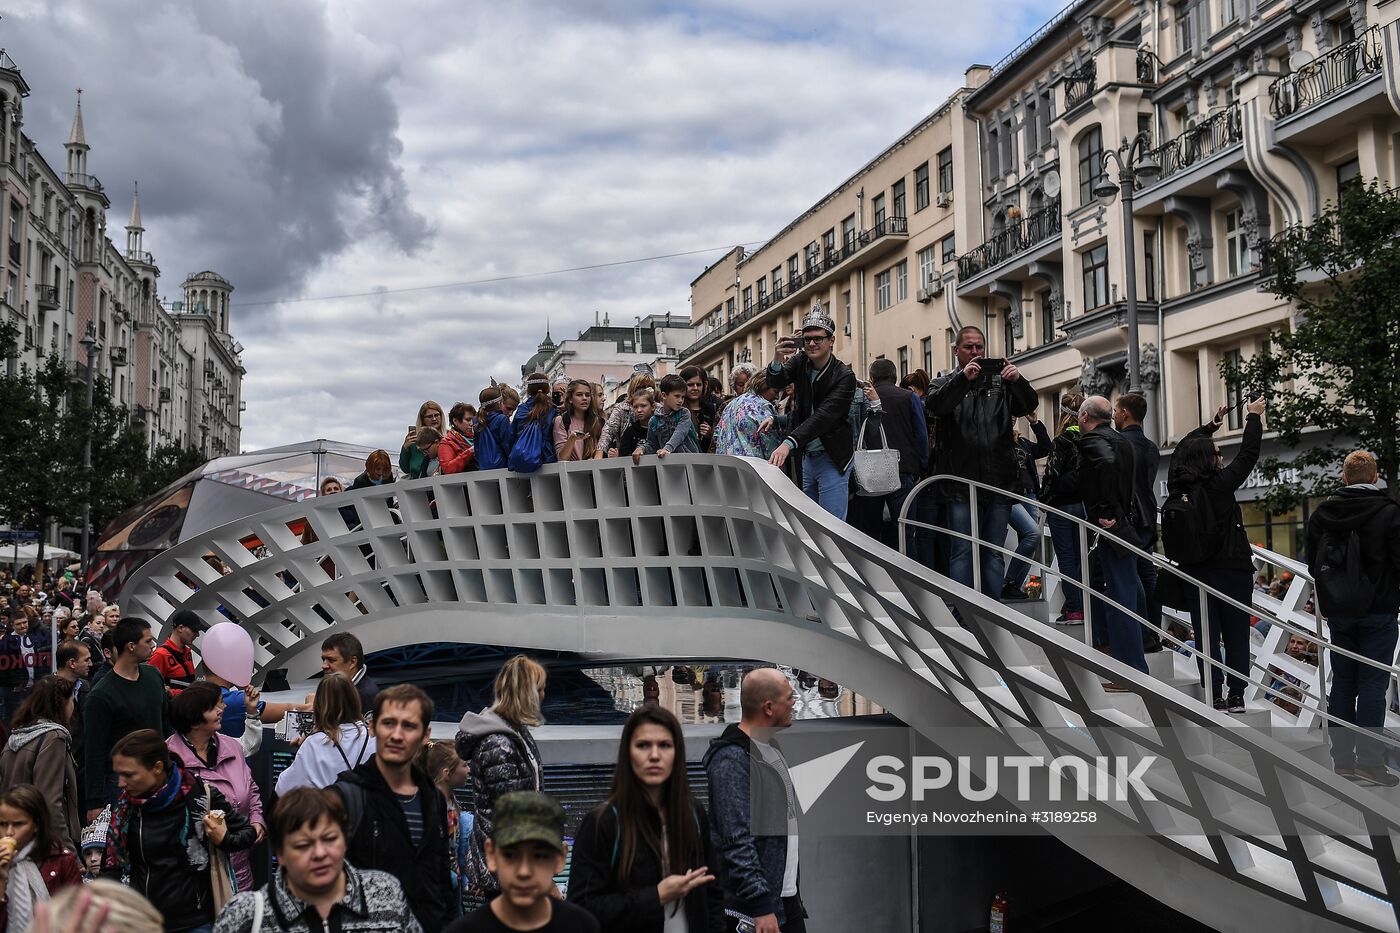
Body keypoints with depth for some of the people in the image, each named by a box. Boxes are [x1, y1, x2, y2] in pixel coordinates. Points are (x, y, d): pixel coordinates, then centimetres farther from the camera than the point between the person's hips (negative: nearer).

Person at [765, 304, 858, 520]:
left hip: (832, 458, -6)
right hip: (806, 456, 6)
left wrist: (788, 443, -38)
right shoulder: (800, 361, 2)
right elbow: (776, 383, -12)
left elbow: (823, 417, -26)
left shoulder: (844, 376, -17)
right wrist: (778, 362, -36)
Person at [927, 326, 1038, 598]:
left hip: (999, 482, 3)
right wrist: (963, 378, -27)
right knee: (962, 551, -3)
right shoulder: (946, 384, 8)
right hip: (961, 484, -3)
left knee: (994, 553, 7)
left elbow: (1028, 406, -1)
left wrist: (1019, 381, -20)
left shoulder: (1001, 382, 14)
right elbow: (935, 405, -14)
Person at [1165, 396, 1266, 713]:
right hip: (1232, 569, -4)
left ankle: (1215, 697, 2)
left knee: (1207, 635, 5)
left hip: (1195, 570, 5)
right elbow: (1249, 453, -4)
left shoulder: (1178, 487, 1)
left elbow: (1183, 450, 20)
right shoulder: (1218, 485, -13)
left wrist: (1210, 425, 29)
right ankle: (1236, 696, 3)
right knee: (1236, 635, 3)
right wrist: (1254, 416, 10)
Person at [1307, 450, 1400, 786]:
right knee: (1372, 685, -3)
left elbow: (1312, 565, 10)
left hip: (1337, 611, 4)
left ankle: (1343, 758, 14)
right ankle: (1369, 761, -5)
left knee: (1342, 683, 10)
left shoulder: (1321, 513, 3)